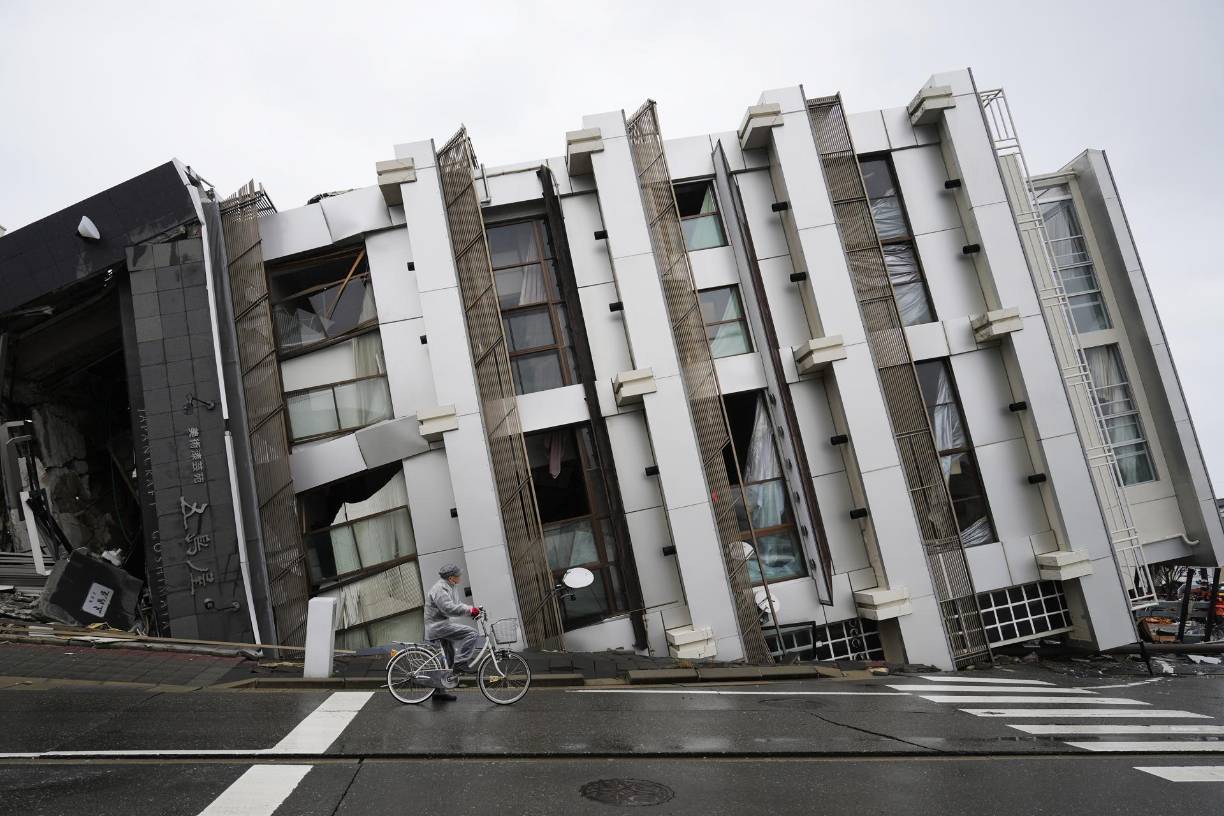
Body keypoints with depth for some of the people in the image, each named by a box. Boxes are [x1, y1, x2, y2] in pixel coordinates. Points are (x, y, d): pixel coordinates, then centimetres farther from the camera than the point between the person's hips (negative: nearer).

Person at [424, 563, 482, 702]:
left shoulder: (450, 587, 16)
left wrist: (472, 609, 2)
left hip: (443, 625, 11)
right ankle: (460, 663, -18)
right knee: (472, 634, -21)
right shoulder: (440, 589, -18)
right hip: (437, 626, -11)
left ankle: (439, 690, 24)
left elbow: (456, 605, 18)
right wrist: (469, 610, -29)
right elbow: (449, 609, -29)